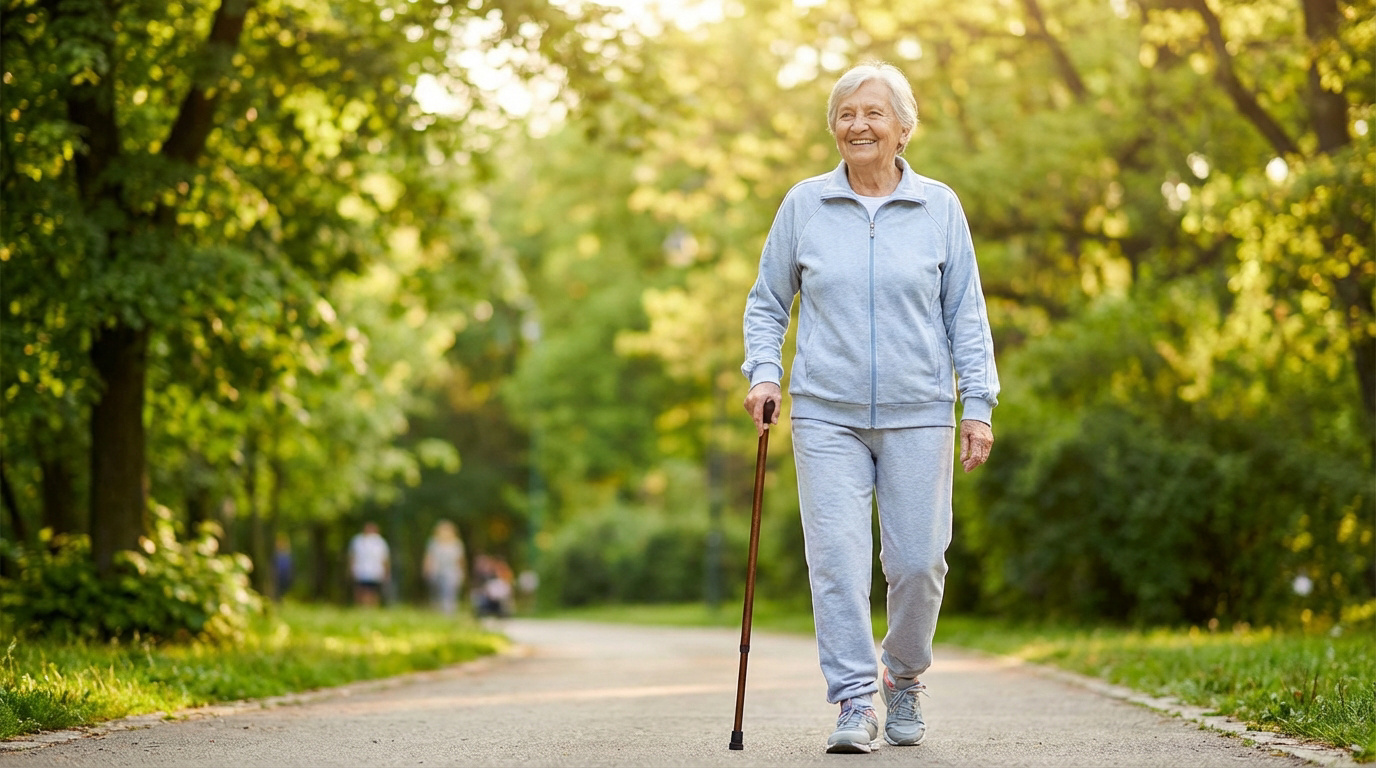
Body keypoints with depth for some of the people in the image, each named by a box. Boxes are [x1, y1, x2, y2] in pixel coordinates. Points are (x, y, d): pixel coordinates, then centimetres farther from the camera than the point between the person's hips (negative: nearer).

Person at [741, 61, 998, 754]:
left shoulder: (939, 208, 6)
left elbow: (965, 313, 8)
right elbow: (767, 301, 14)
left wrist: (978, 404, 1)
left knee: (917, 560, 0)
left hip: (918, 413, 0)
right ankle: (854, 703, -3)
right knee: (837, 558, -9)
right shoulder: (804, 204, 6)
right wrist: (764, 373, -1)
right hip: (827, 412, 0)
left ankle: (903, 682, 24)